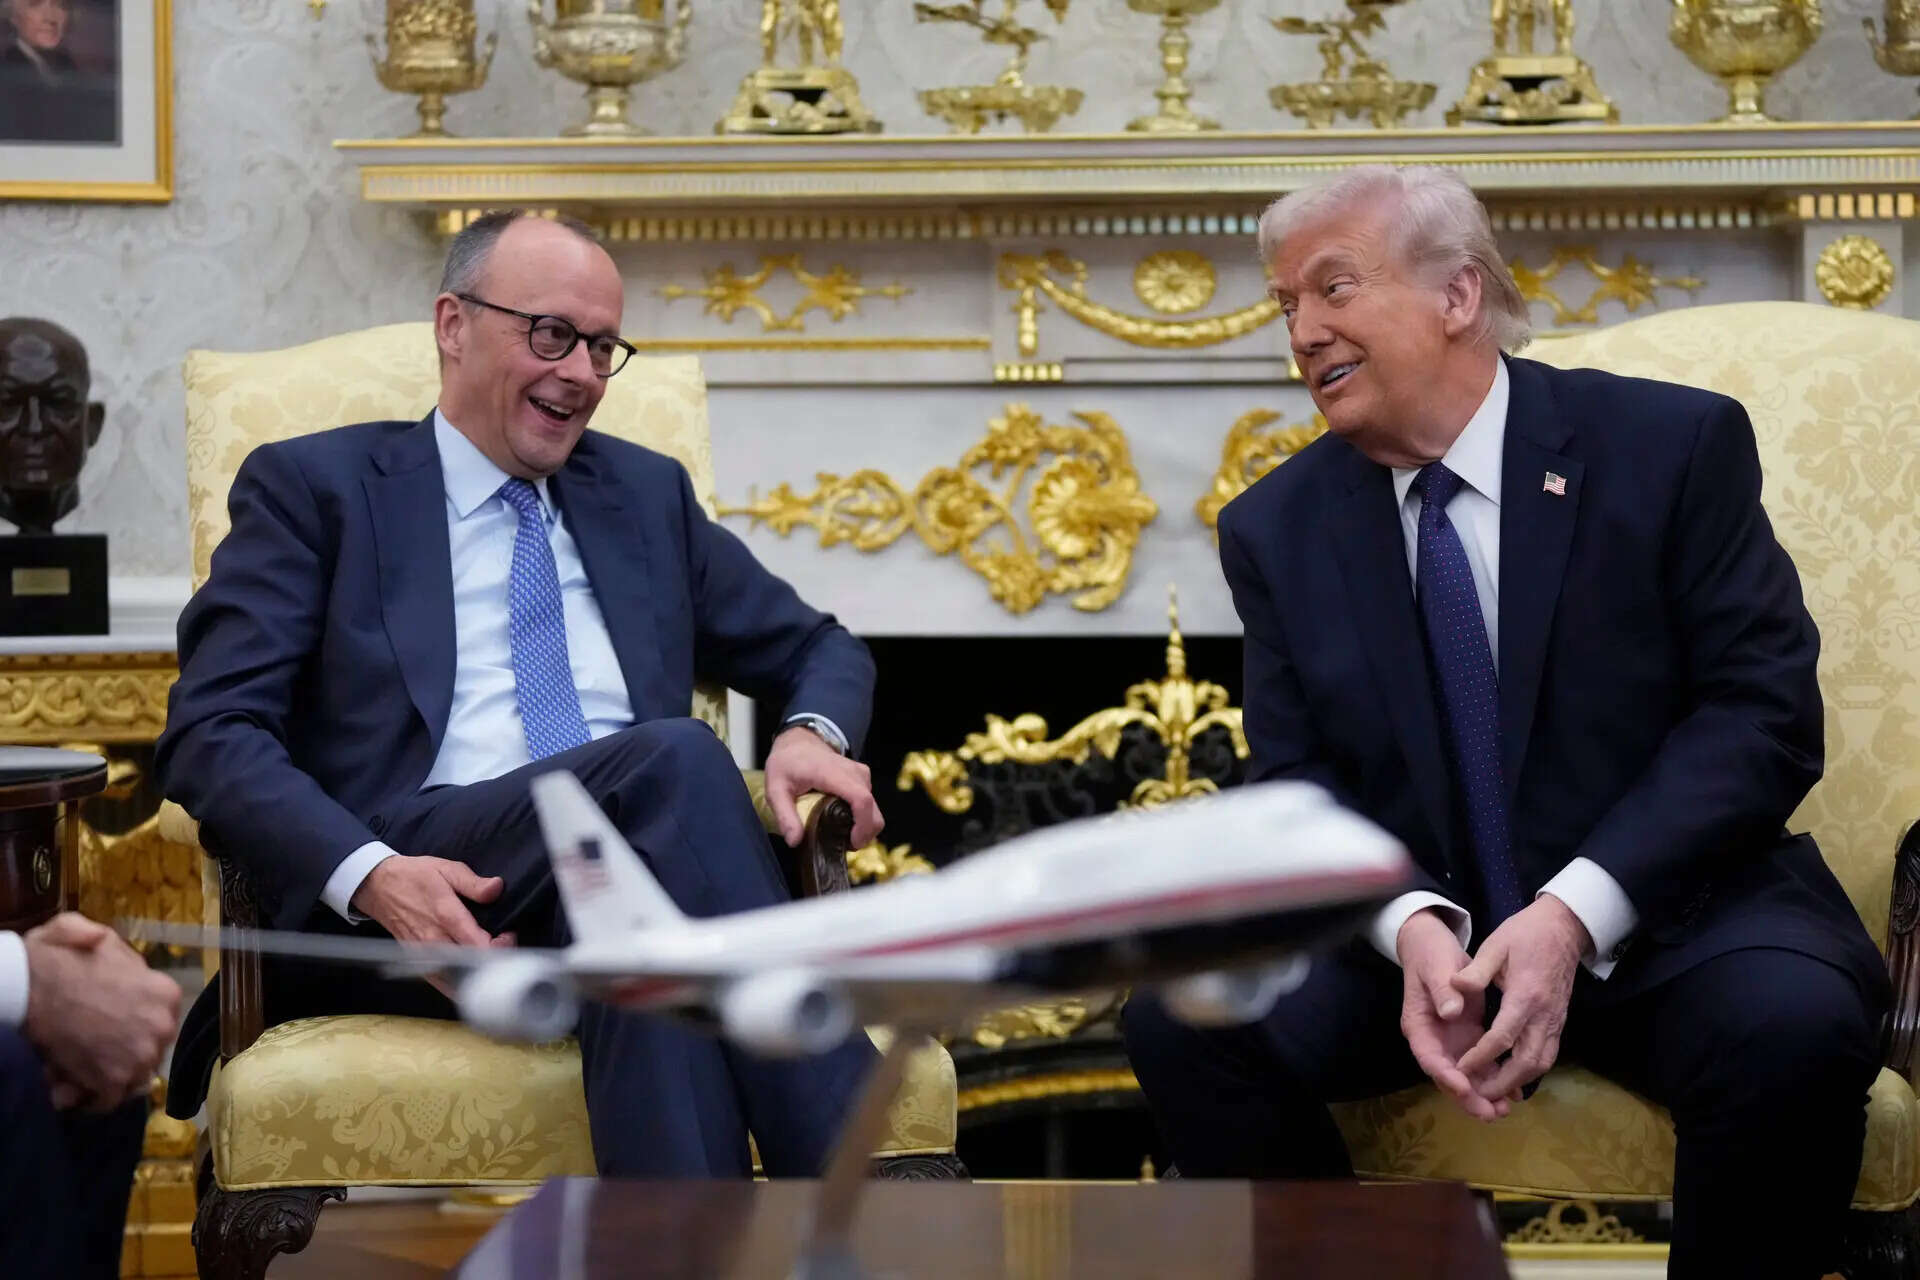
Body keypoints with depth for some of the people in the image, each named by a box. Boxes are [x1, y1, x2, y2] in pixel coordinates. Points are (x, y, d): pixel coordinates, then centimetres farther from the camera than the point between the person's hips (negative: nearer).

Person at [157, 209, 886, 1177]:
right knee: (670, 757, -32)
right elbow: (210, 733, 1)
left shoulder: (646, 493, 27)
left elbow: (819, 652, 31)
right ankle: (865, 1194, -39)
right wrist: (370, 874, -20)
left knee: (640, 916, -36)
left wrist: (814, 732, 3)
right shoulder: (312, 488, 13)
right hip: (418, 892, -3)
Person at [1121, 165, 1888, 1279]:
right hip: (1403, 929, 3)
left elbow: (1764, 713, -9)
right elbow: (1296, 780, 3)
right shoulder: (1276, 529, 6)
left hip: (1663, 910, -2)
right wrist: (1413, 924, -20)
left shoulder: (1675, 445, -4)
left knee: (1793, 1024, -35)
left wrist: (1578, 914, -21)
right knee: (1185, 1018, -24)